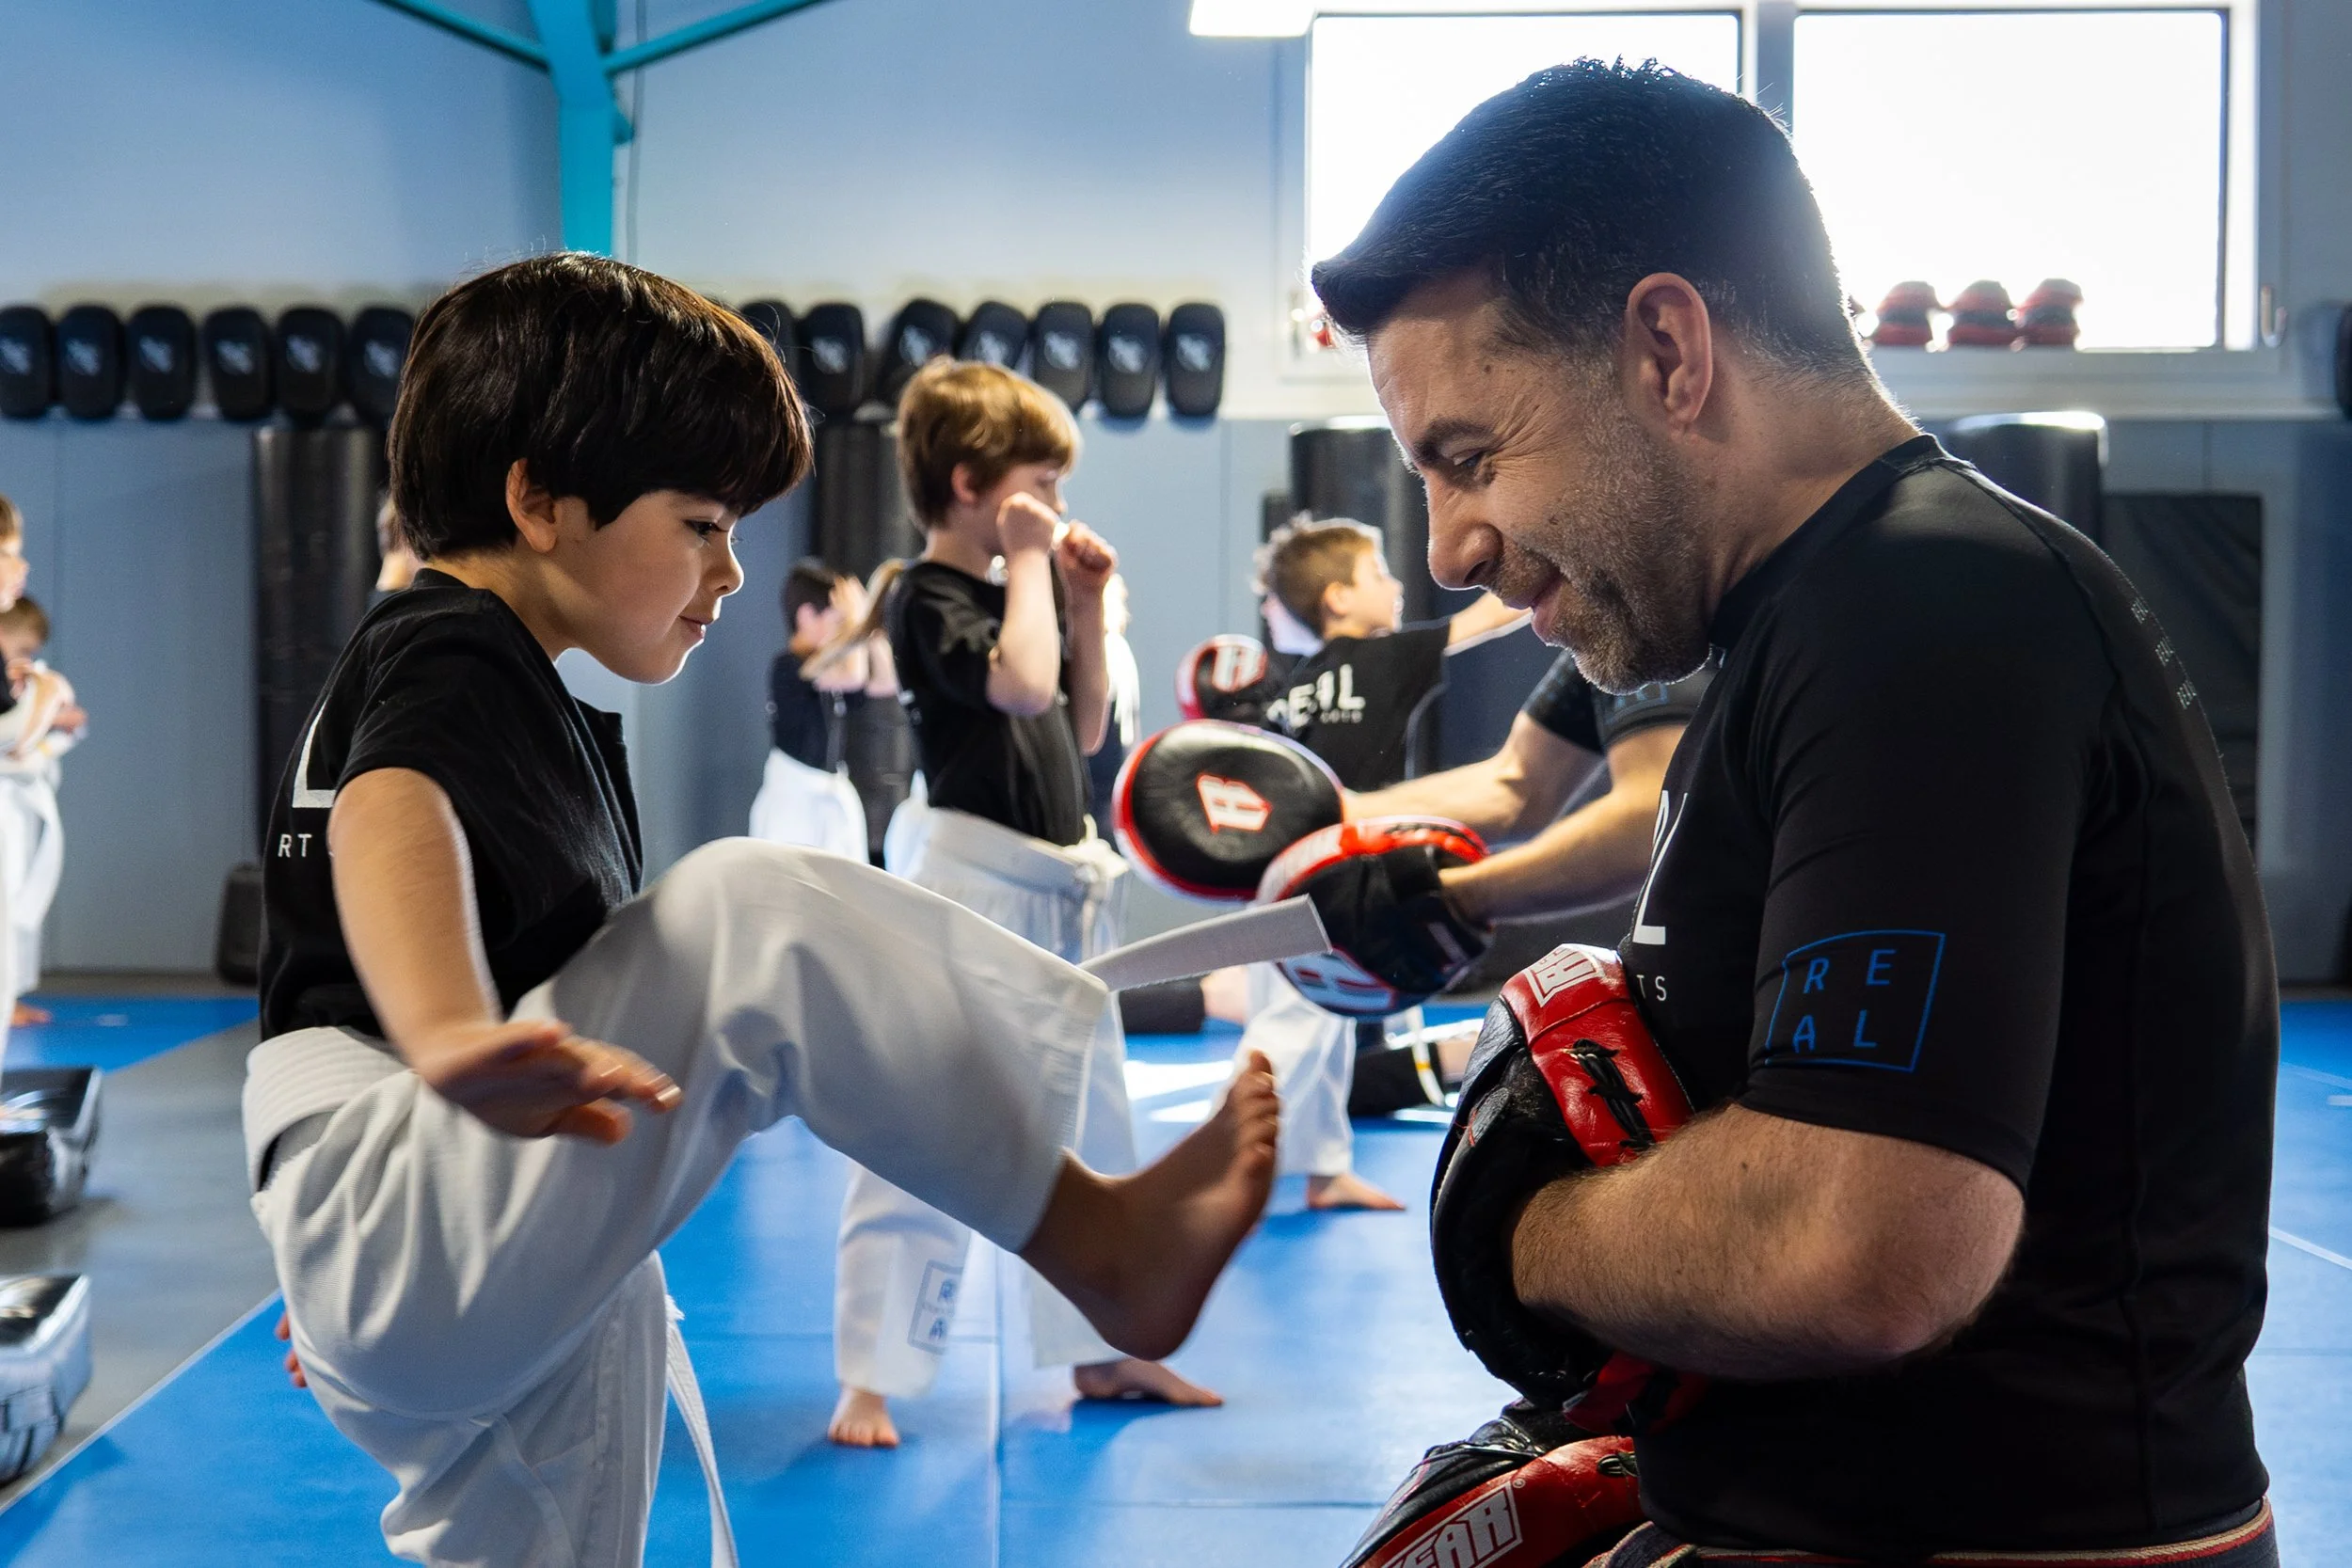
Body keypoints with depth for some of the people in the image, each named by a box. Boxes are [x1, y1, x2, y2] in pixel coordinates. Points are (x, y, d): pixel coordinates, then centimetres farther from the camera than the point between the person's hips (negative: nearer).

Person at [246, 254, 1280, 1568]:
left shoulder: (528, 700, 21)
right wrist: (453, 1039, -55)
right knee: (758, 914, -23)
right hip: (398, 1230, -11)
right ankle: (1100, 1242, -17)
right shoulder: (445, 656, -11)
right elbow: (386, 816, -35)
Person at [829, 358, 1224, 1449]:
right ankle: (869, 1380, 0)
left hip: (1058, 895, 9)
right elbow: (1023, 685, -28)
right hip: (968, 887, -9)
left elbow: (1084, 728, 18)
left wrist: (1085, 602, 9)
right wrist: (1028, 565, -15)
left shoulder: (1021, 588, 14)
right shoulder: (926, 598, -11)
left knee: (1092, 1126, 16)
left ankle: (1100, 1351, 29)